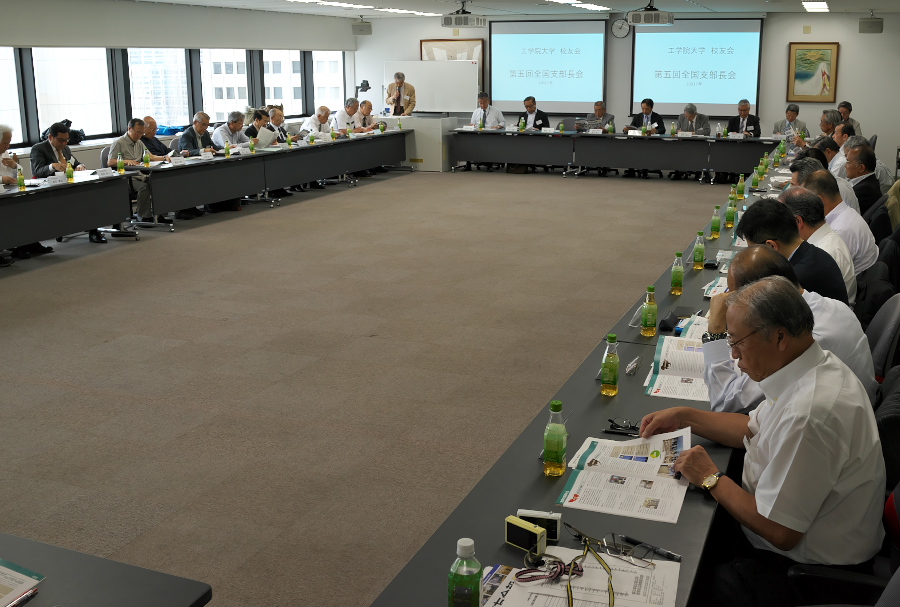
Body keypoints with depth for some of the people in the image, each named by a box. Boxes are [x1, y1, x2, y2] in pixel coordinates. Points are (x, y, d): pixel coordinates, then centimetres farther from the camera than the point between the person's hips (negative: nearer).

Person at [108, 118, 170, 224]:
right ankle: (145, 218, -27)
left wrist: (164, 158, 2)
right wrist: (126, 161, -21)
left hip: (139, 175, 7)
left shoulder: (139, 143, 24)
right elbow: (110, 162, -6)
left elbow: (150, 156, 20)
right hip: (126, 178, -7)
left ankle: (159, 214, -17)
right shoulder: (119, 143, 0)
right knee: (144, 187, -34)